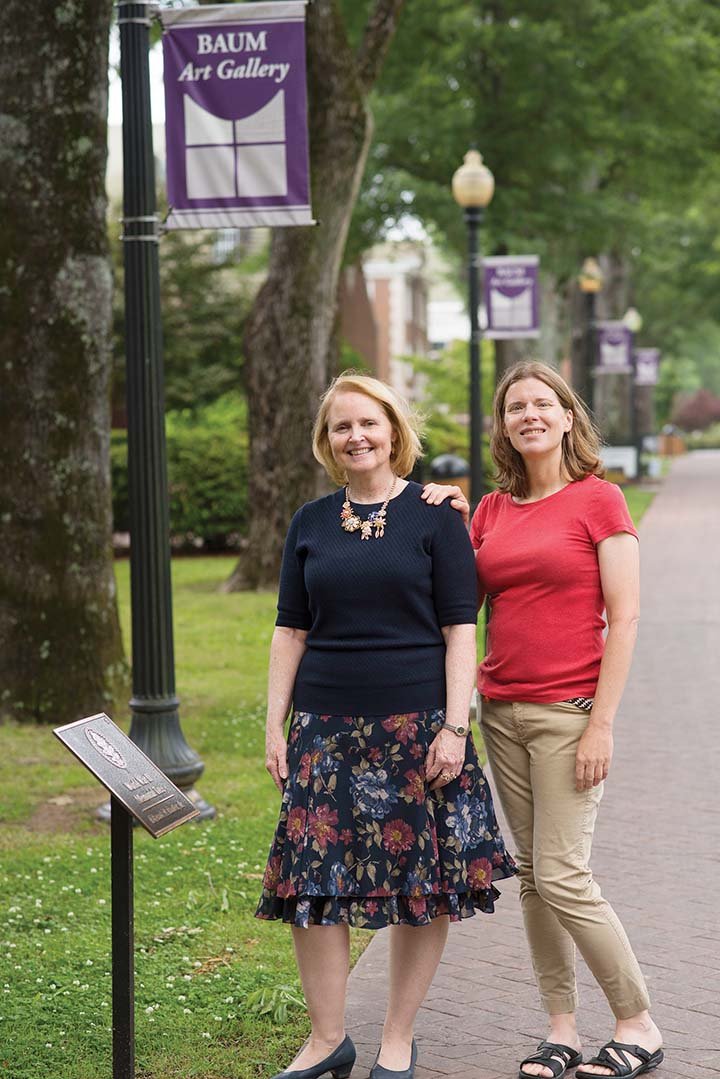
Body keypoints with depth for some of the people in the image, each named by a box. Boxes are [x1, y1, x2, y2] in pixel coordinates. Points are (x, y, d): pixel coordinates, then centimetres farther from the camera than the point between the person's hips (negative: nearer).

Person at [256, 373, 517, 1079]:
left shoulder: (434, 516, 0)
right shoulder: (310, 523, 10)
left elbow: (459, 629, -3)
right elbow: (290, 630, 12)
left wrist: (454, 728, -10)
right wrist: (275, 725, 5)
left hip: (416, 725, -3)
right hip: (325, 728, 3)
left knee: (421, 884, 1)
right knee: (312, 881, 0)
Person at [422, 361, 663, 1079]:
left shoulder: (599, 499, -5)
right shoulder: (491, 509, 11)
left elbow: (623, 617, -9)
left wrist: (602, 724, -14)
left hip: (568, 711, -6)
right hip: (502, 710, 6)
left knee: (562, 879, -9)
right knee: (531, 875, 7)